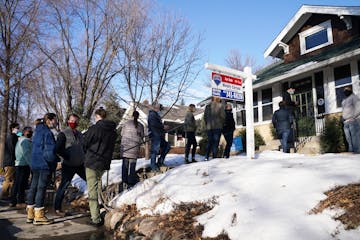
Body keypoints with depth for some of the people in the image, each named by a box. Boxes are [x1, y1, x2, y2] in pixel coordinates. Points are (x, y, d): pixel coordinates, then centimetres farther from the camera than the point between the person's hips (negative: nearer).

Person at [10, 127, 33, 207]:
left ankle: (13, 201, 19)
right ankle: (20, 201, 1)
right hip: (24, 165, -10)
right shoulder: (25, 141, -11)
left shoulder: (20, 140, 23)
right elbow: (26, 154, -20)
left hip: (18, 164, 10)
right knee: (22, 183, -4)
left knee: (17, 183, 12)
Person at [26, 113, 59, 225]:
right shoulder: (47, 132, -15)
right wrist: (56, 159, -6)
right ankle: (38, 216, 3)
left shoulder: (38, 131, 15)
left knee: (33, 187, 13)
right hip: (44, 165, -9)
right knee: (41, 188, -3)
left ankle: (30, 214, 22)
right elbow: (50, 150, -22)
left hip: (34, 164, 9)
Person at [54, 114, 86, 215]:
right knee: (63, 186, 0)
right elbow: (58, 149, -16)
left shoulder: (79, 134, 13)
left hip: (80, 165, 7)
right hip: (68, 166, -7)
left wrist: (84, 157, 8)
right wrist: (67, 157, -14)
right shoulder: (63, 134, -9)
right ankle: (57, 208, 15)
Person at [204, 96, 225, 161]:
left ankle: (206, 157, 3)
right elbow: (223, 116, -6)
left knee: (209, 142, 11)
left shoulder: (208, 106, 9)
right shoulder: (220, 106, -1)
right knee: (216, 142, 1)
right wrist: (222, 124, 7)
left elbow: (205, 116, 8)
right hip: (218, 126, -3)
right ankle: (214, 157, -2)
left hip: (209, 127, 3)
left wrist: (207, 124, 14)